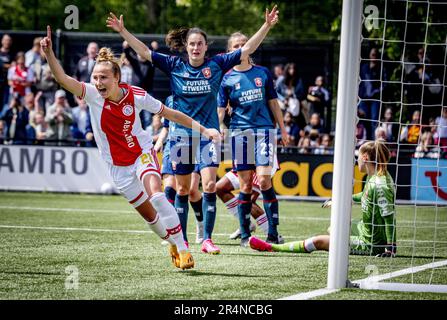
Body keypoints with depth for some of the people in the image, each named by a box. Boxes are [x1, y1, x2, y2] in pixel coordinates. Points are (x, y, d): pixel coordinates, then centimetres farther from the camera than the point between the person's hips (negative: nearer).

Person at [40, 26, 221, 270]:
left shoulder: (136, 96, -16)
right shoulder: (93, 95, -16)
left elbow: (170, 113, -4)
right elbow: (63, 79, -31)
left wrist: (203, 130, -3)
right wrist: (49, 54, -47)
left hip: (142, 154, -2)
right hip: (117, 166, 2)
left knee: (156, 195, -28)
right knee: (149, 215, 8)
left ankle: (182, 248, -21)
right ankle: (172, 245, 35)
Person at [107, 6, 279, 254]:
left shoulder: (216, 65, 0)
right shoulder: (175, 66, 1)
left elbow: (248, 49, -2)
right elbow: (144, 52, 0)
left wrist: (267, 26, -10)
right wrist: (122, 31, -7)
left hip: (208, 133, -1)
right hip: (182, 135, 1)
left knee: (209, 185, -14)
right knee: (183, 189, 7)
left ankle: (207, 239, -10)